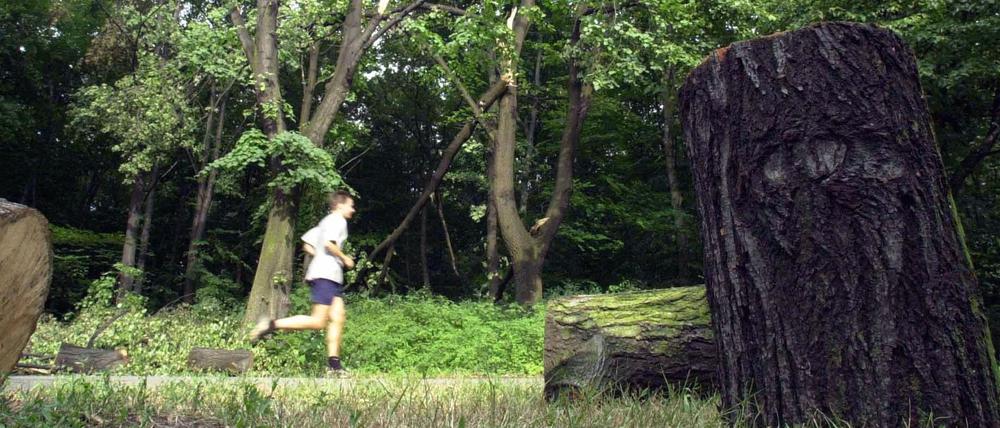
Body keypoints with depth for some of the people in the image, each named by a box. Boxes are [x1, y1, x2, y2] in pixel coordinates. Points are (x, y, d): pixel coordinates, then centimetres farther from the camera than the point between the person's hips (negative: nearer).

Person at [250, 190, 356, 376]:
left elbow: (307, 244, 24)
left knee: (338, 318, 3)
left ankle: (333, 363, 1)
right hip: (325, 275, -10)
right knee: (318, 322, -13)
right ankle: (271, 324, -11)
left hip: (332, 277, 10)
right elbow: (329, 243, -20)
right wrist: (344, 259, -7)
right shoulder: (338, 220, -4)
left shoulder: (326, 222, 25)